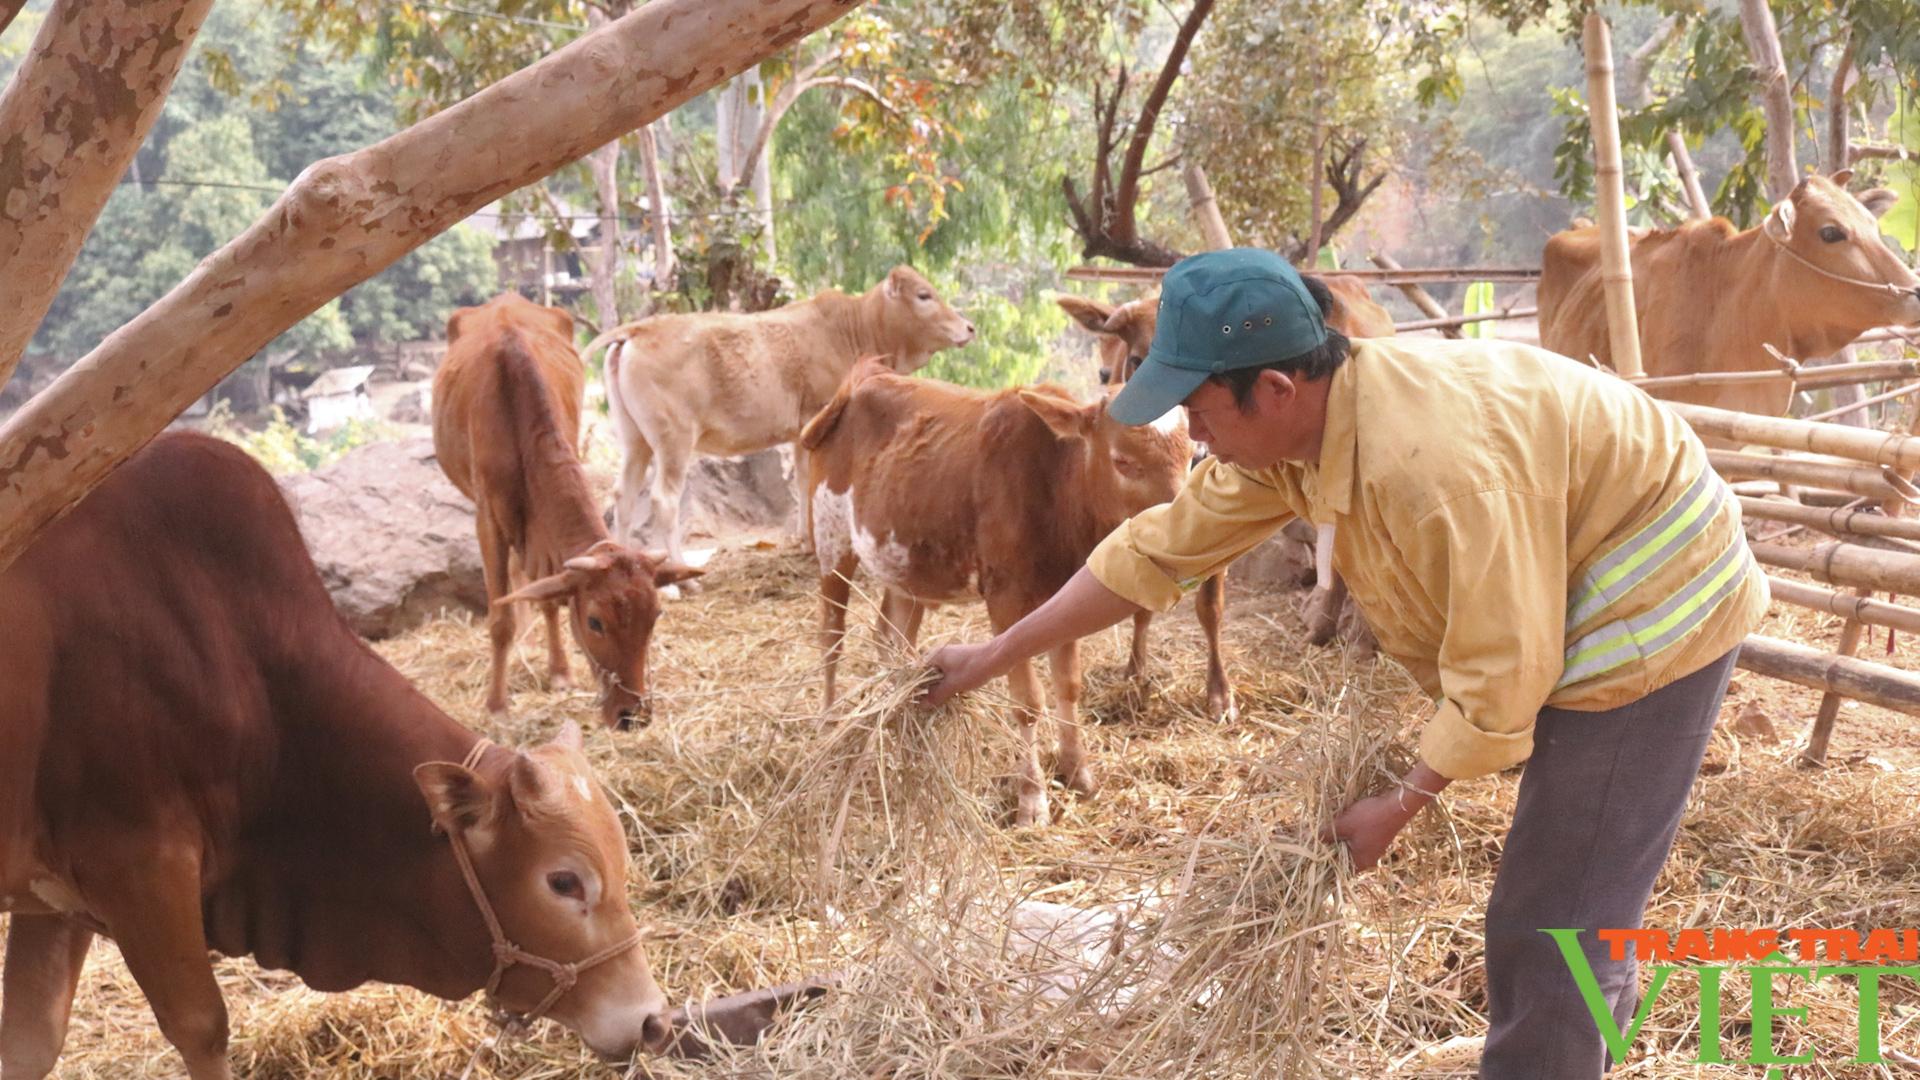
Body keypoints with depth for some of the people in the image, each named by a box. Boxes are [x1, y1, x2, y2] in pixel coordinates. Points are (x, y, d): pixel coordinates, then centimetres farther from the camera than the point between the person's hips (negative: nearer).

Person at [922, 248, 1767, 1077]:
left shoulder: (1433, 462, -35)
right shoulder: (1287, 428, -7)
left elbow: (1499, 673, -27)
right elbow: (1157, 549, 1)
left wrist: (1400, 805, -15)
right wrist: (995, 657, 5)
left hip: (1652, 613, -9)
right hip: (1566, 615, 9)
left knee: (1550, 926, -5)